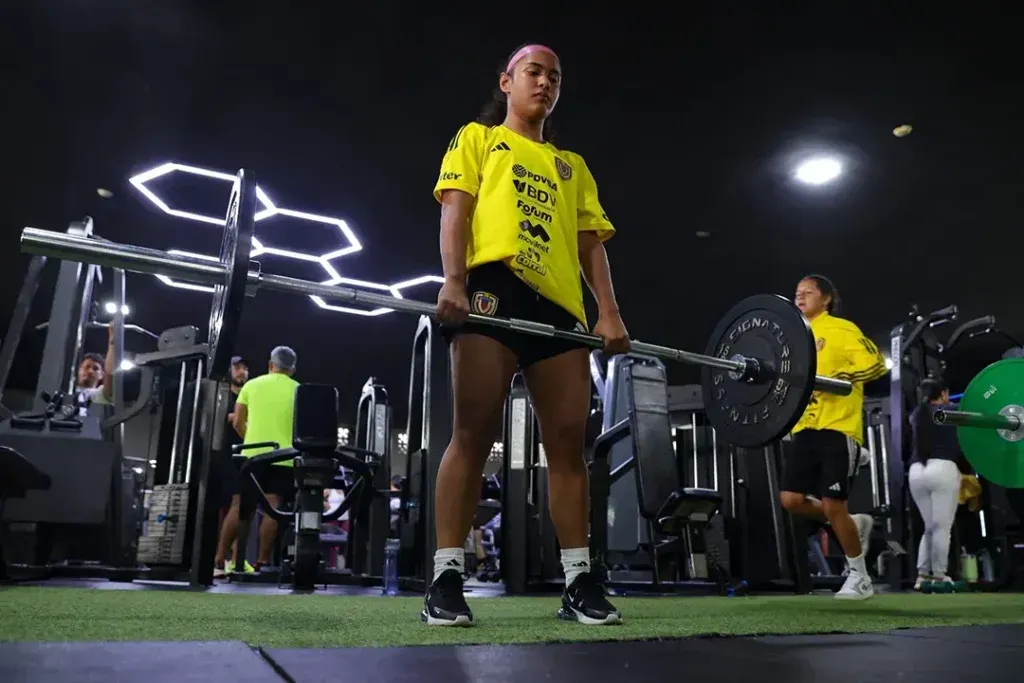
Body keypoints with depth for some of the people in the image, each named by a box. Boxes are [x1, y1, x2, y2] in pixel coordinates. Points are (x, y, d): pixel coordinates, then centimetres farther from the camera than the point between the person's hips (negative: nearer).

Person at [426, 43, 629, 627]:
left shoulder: (573, 166, 30)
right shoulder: (478, 138, 21)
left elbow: (591, 242, 19)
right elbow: (454, 210, 5)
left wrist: (610, 312, 3)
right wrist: (453, 281, -13)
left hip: (560, 304, 4)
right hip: (494, 288, -4)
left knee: (569, 441, -2)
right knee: (475, 432, -12)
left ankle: (579, 582, 2)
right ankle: (447, 579, -10)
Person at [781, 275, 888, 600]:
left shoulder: (841, 329, -2)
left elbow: (876, 362, -12)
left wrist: (838, 378, -21)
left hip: (838, 427, -7)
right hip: (805, 426, 7)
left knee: (832, 506, -8)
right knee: (791, 500, -1)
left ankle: (860, 577, 12)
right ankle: (854, 525, 23)